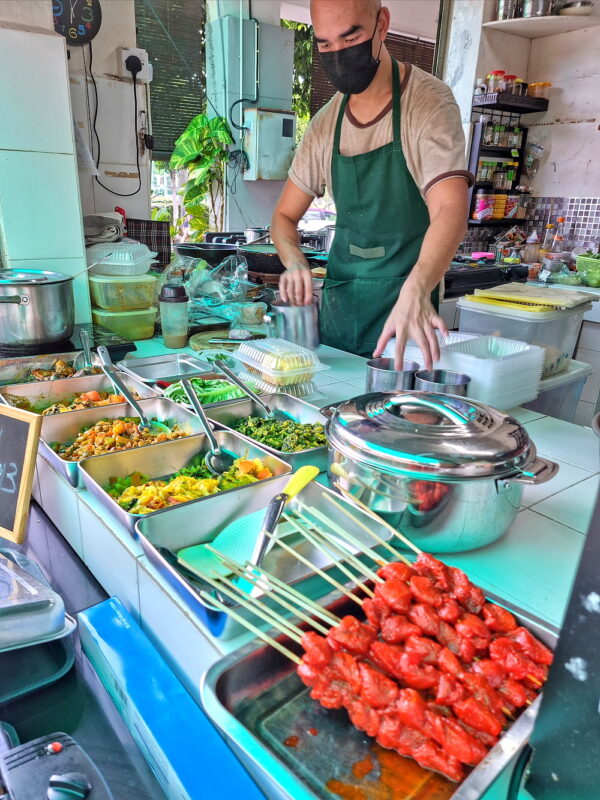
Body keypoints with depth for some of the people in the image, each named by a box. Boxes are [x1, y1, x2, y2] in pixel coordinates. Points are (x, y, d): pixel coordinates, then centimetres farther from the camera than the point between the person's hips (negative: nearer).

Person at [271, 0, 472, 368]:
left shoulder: (429, 102, -11)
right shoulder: (326, 124, 5)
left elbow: (450, 211, -25)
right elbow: (285, 216, 10)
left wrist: (414, 292, -44)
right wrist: (295, 263, -13)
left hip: (405, 314, -5)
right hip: (336, 309, 5)